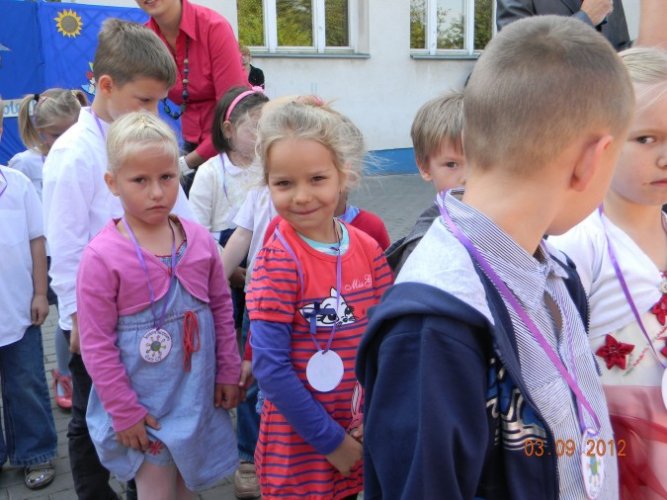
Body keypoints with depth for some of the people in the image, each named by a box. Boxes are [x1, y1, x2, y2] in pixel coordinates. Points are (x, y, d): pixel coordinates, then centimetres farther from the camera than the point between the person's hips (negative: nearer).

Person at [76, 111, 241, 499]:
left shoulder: (199, 240, -4)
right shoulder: (102, 256, -17)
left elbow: (222, 307, 7)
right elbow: (96, 344, -13)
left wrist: (229, 371, 6)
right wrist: (124, 412, -12)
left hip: (198, 397, 4)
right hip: (143, 405, -4)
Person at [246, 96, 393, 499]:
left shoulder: (368, 249, -3)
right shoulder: (278, 261, -17)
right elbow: (270, 367, -18)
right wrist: (329, 440, -14)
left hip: (362, 440, 5)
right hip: (300, 446, -4)